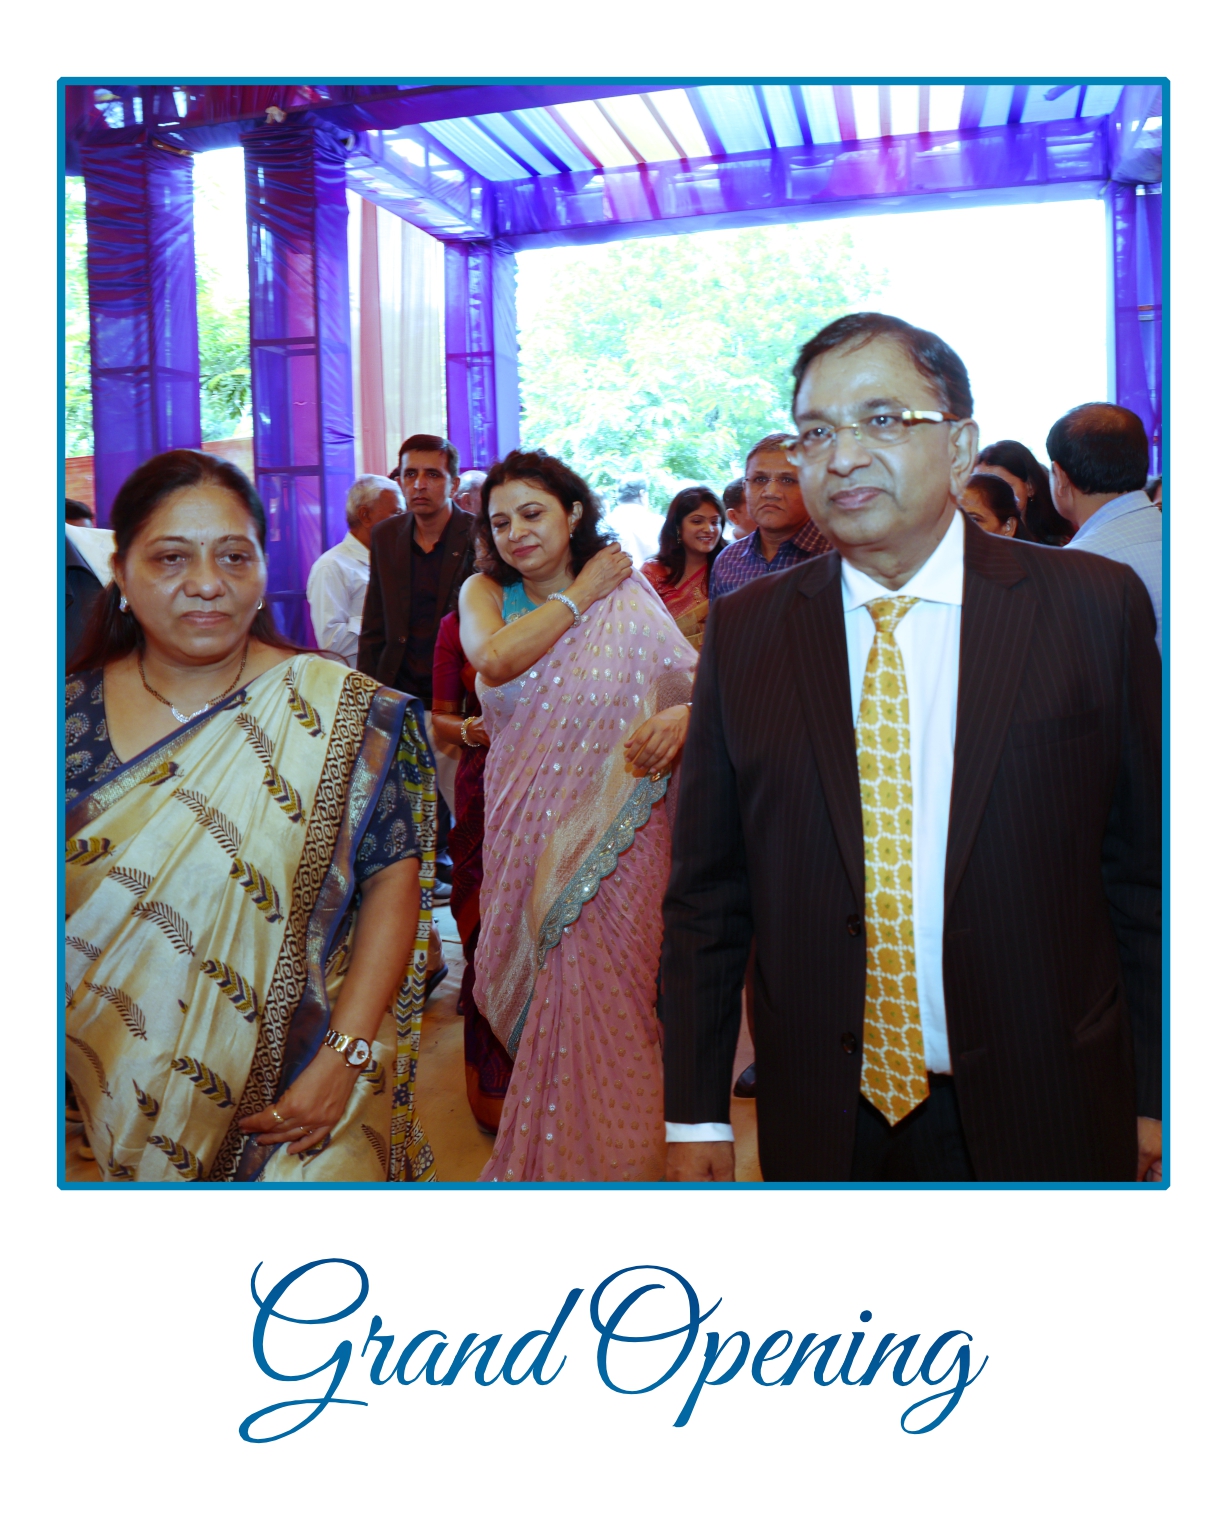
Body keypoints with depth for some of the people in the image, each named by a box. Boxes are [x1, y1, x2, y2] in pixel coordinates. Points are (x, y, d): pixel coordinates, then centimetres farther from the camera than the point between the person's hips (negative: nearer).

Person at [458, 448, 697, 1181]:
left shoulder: (629, 603, -5)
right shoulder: (485, 593, 4)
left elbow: (705, 682, -8)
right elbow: (493, 659, -17)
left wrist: (684, 715, -31)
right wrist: (578, 596, -10)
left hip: (610, 838, -3)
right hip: (525, 836, 3)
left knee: (601, 1007, -1)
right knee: (534, 1000, 11)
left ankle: (618, 1161, 21)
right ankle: (534, 1158, 33)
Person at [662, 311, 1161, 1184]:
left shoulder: (1095, 605, -5)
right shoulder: (744, 631, -1)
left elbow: (1145, 871, -1)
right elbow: (706, 892, 1)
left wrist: (1153, 1097, 3)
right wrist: (696, 1113, 1)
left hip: (1044, 1114, -1)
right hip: (825, 1124, 1)